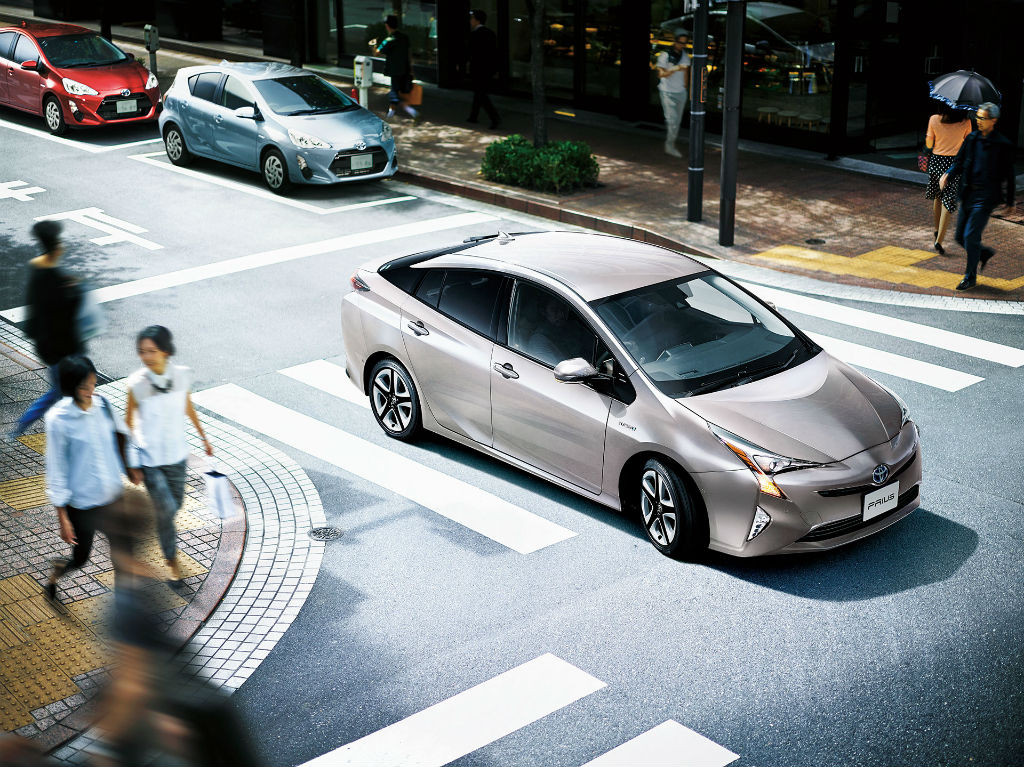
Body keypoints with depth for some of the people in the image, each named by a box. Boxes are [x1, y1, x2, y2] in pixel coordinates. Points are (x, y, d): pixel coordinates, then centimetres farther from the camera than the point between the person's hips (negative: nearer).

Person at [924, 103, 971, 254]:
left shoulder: (934, 119, -8)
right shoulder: (965, 122, -9)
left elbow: (929, 144, -1)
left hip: (936, 161, 2)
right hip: (955, 162, -2)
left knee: (937, 196, 23)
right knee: (948, 201, 0)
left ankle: (937, 231, 35)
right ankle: (939, 240, -8)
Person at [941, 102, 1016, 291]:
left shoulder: (1002, 144, -8)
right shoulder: (972, 138, 7)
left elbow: (1009, 175, -1)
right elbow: (959, 162, 14)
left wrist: (1010, 202, 4)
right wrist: (948, 174, -8)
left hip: (986, 197, -6)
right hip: (968, 194, 6)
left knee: (970, 236, -10)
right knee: (960, 237, 10)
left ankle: (970, 277, 4)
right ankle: (984, 253, 38)